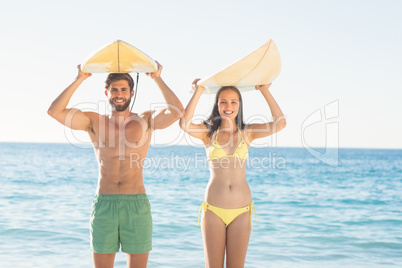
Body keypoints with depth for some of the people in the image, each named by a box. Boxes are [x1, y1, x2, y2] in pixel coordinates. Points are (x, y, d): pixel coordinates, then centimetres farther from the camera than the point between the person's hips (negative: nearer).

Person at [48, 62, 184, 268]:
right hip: (104, 205, 1)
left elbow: (177, 111, -10)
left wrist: (158, 79, -4)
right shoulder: (94, 122, 8)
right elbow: (55, 111, -2)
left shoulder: (146, 120, 6)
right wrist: (79, 80, -2)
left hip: (137, 205, 0)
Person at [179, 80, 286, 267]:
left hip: (241, 211, 1)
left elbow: (280, 123, -6)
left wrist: (265, 91, -4)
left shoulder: (247, 132, 7)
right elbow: (185, 124, -17)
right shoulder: (208, 132, 4)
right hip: (213, 209, -1)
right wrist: (198, 92, -12)